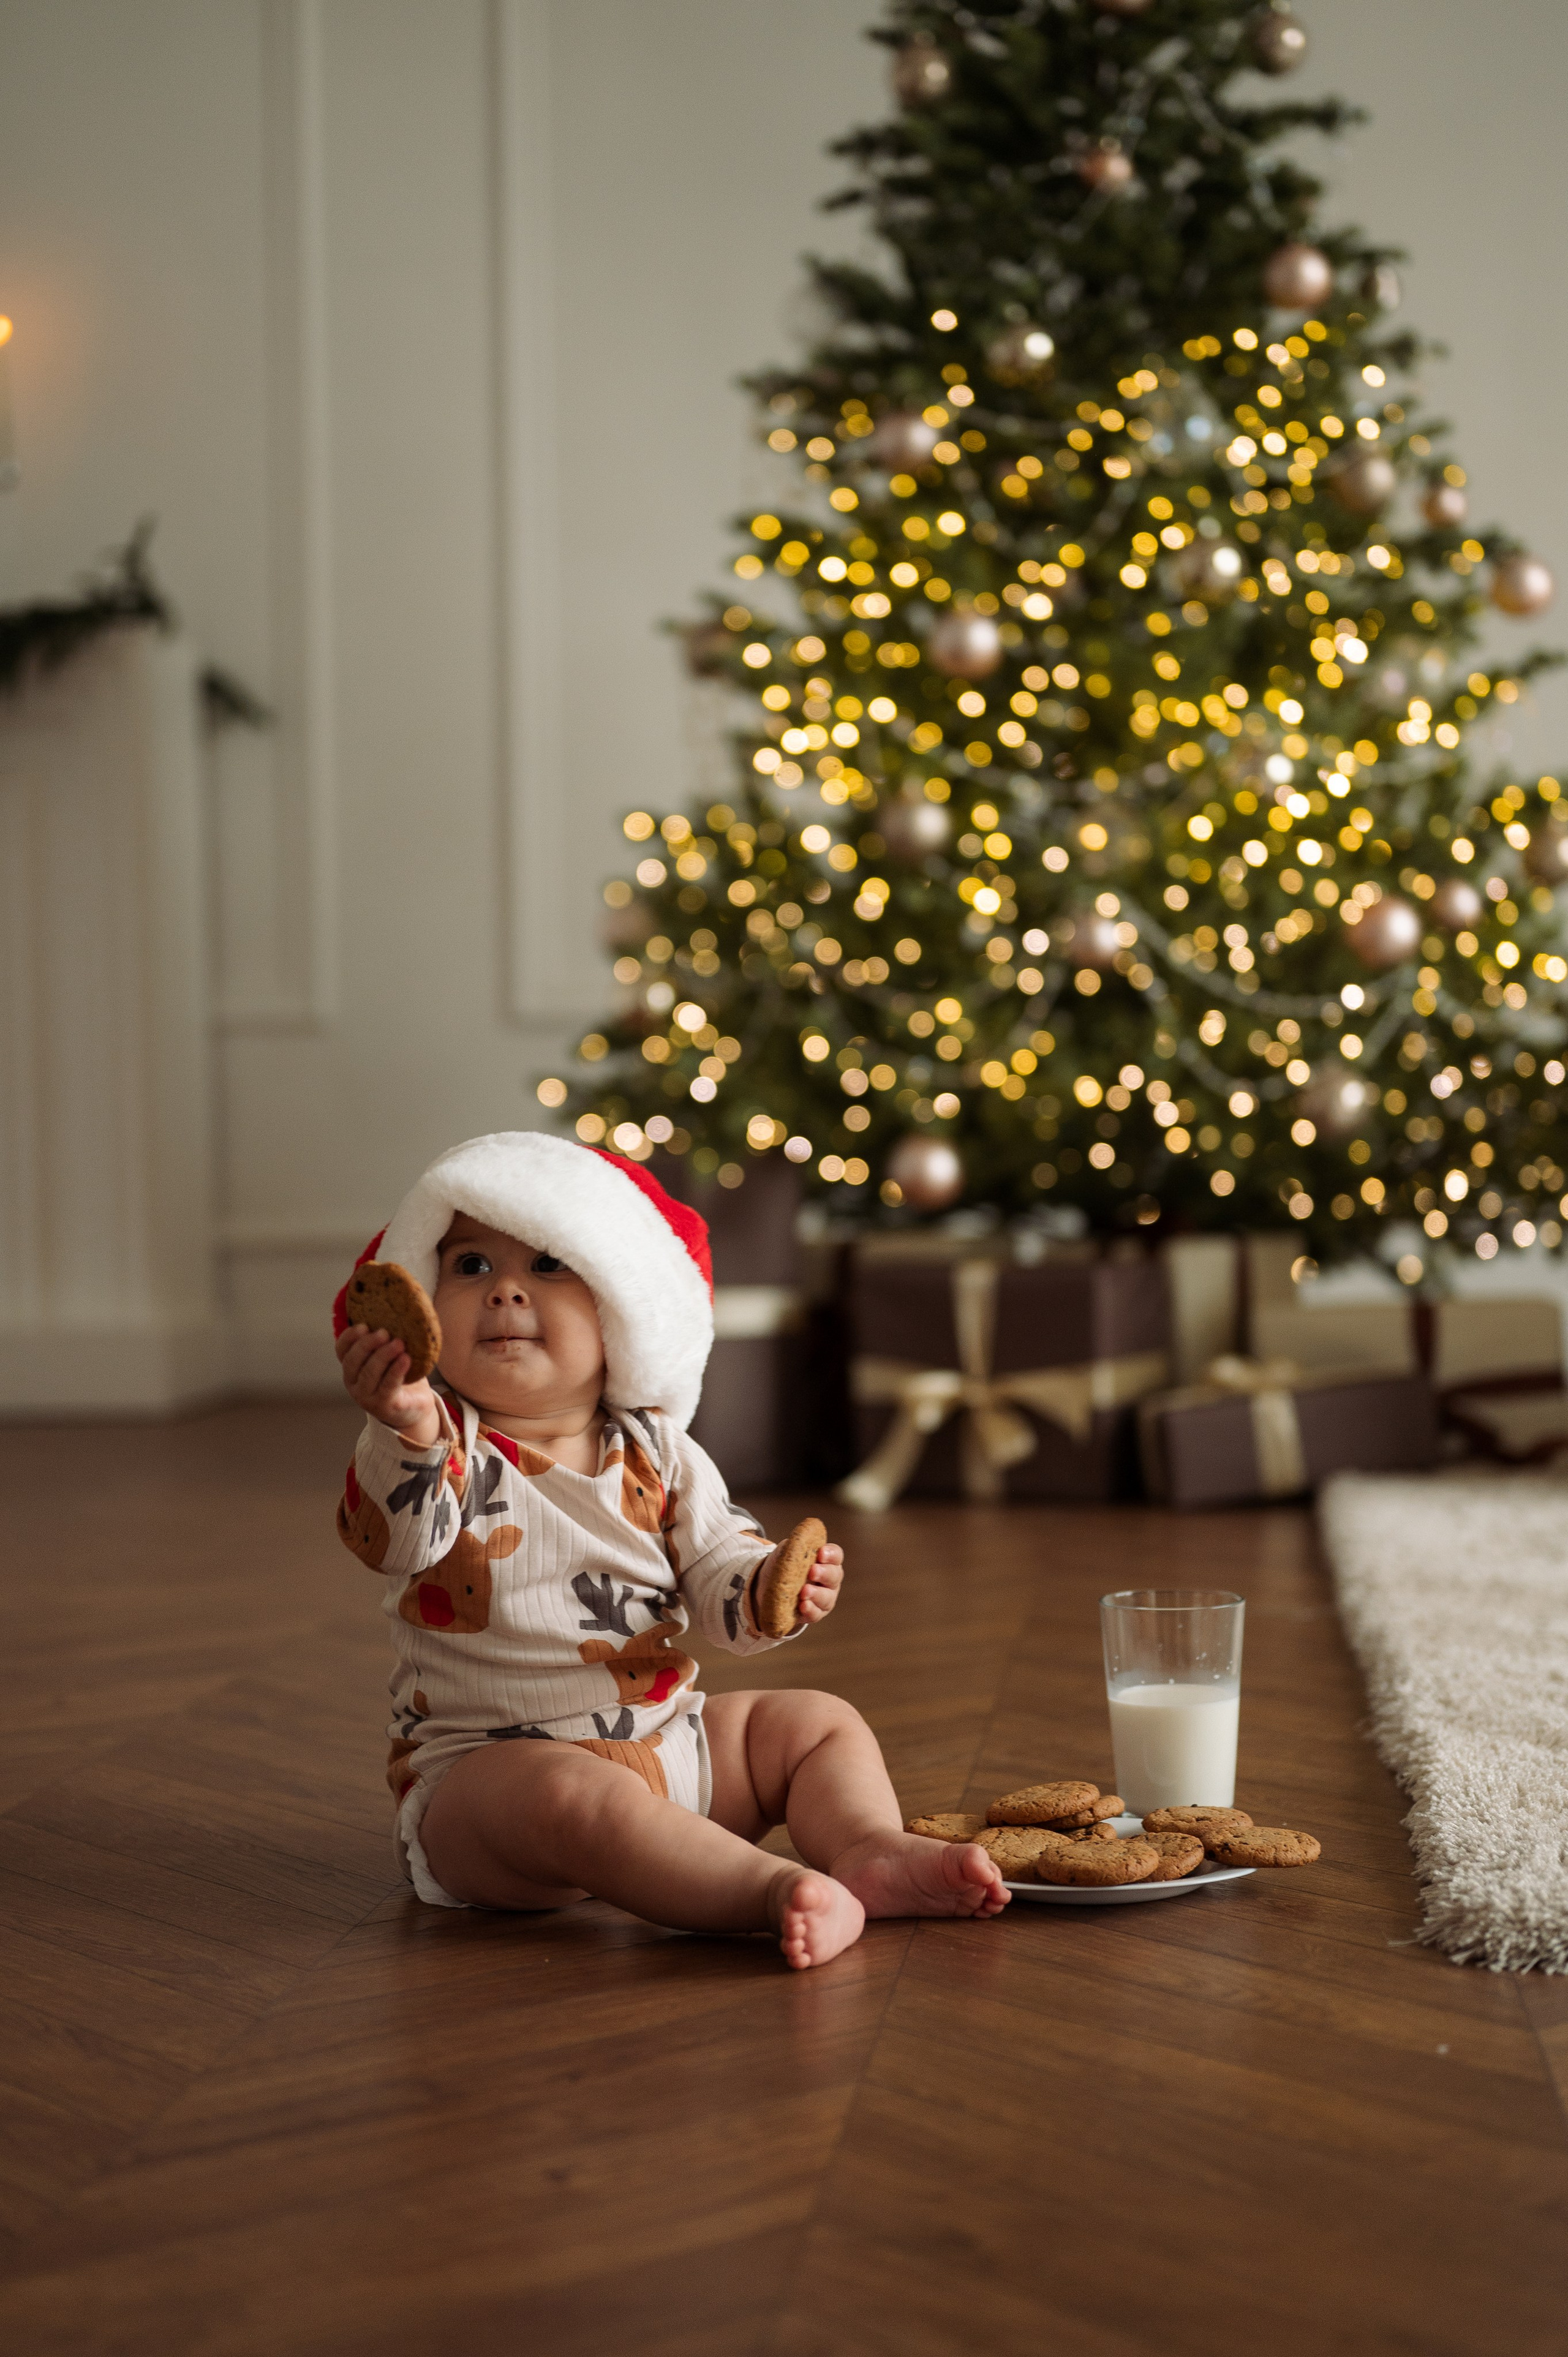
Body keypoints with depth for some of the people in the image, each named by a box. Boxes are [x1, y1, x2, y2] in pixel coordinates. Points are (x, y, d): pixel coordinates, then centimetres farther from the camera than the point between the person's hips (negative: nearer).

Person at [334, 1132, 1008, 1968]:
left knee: (819, 1723, 6)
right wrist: (408, 1437, -48)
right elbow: (393, 1543, -29)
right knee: (576, 1797, -37)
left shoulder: (657, 1455, 5)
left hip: (665, 1744, 6)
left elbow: (718, 1575, 3)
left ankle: (871, 1846, -16)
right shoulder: (444, 1447, -9)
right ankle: (771, 1888, -46)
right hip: (487, 1767, -6)